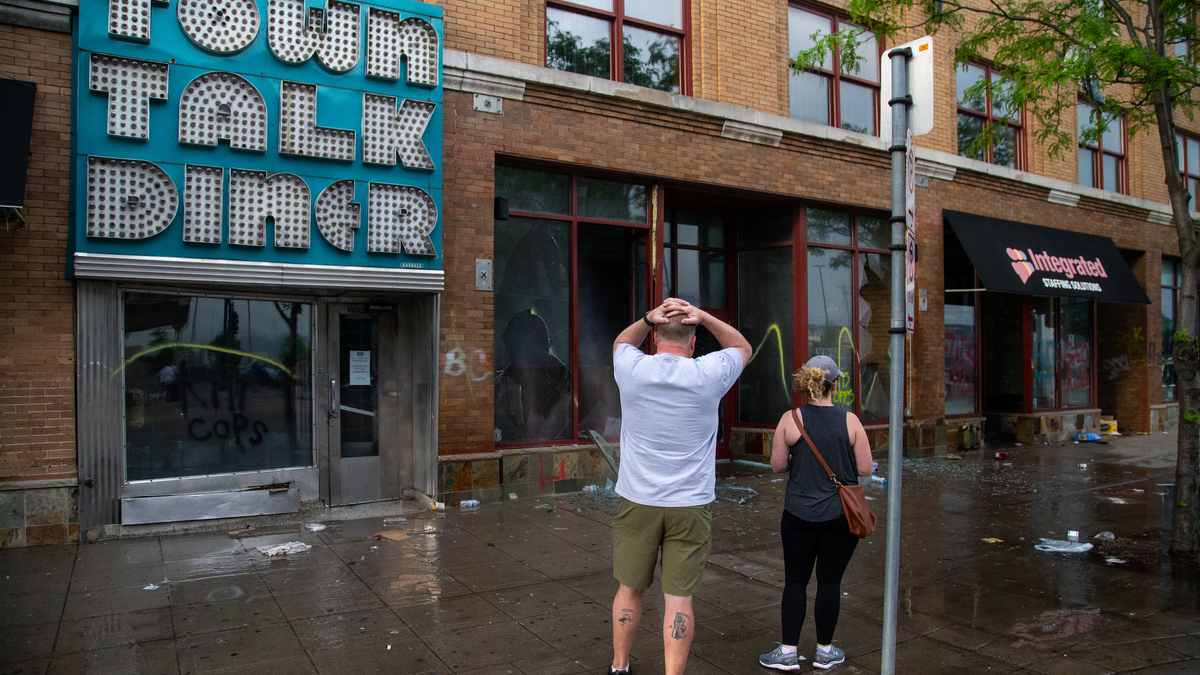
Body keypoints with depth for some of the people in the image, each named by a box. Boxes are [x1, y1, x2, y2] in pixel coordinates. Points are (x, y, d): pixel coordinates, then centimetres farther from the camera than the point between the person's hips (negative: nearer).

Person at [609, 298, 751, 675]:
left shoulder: (632, 370, -6)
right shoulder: (706, 375, -9)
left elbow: (621, 343, 19)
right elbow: (742, 347, 12)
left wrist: (648, 318, 2)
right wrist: (703, 316, 0)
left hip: (638, 502, 2)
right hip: (690, 505, -1)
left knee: (630, 587, 16)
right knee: (678, 596, 5)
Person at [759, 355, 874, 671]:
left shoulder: (790, 419, -7)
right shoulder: (850, 421, -6)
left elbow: (777, 465, -4)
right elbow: (865, 468, -4)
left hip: (799, 514, 0)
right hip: (841, 515, 0)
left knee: (795, 581, 10)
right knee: (829, 582, 11)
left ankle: (788, 651, 14)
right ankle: (824, 651, 23)